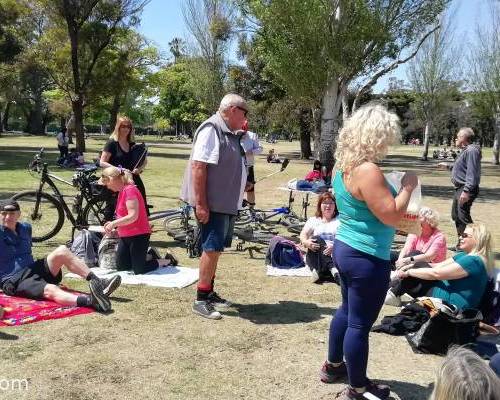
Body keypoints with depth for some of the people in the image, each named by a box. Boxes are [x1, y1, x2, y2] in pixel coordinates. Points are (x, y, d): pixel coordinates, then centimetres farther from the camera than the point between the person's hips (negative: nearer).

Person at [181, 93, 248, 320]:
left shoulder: (231, 133, 13)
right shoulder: (211, 129, -16)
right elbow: (198, 167, -22)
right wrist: (201, 204, -24)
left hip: (227, 204, 9)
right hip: (212, 204, -9)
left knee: (215, 249, 15)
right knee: (211, 249, -6)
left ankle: (209, 293, 27)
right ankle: (201, 300, 3)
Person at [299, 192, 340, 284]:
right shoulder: (313, 220, 20)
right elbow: (303, 235, 7)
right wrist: (306, 242, -18)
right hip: (316, 255, 1)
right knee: (316, 239, -31)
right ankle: (333, 268, -50)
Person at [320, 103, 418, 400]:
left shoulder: (345, 166, 5)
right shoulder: (367, 170, -25)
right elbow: (392, 216, -23)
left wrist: (396, 188, 16)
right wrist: (408, 187, -10)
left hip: (346, 248, 10)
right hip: (368, 258, -10)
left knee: (347, 311, 25)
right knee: (360, 324, 4)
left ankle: (333, 366, 41)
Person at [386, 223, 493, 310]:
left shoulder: (473, 261, -20)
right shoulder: (465, 255, 11)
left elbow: (436, 273, -23)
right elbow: (438, 266, 8)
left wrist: (408, 272, -14)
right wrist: (410, 266, -4)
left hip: (451, 303, -9)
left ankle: (393, 294, 0)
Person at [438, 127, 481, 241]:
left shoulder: (471, 151, -17)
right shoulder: (465, 150, 17)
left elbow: (472, 172, -25)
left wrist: (466, 191, -30)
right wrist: (448, 166, 36)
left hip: (466, 189, -11)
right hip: (460, 188, 11)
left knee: (463, 216, -13)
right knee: (456, 215, 17)